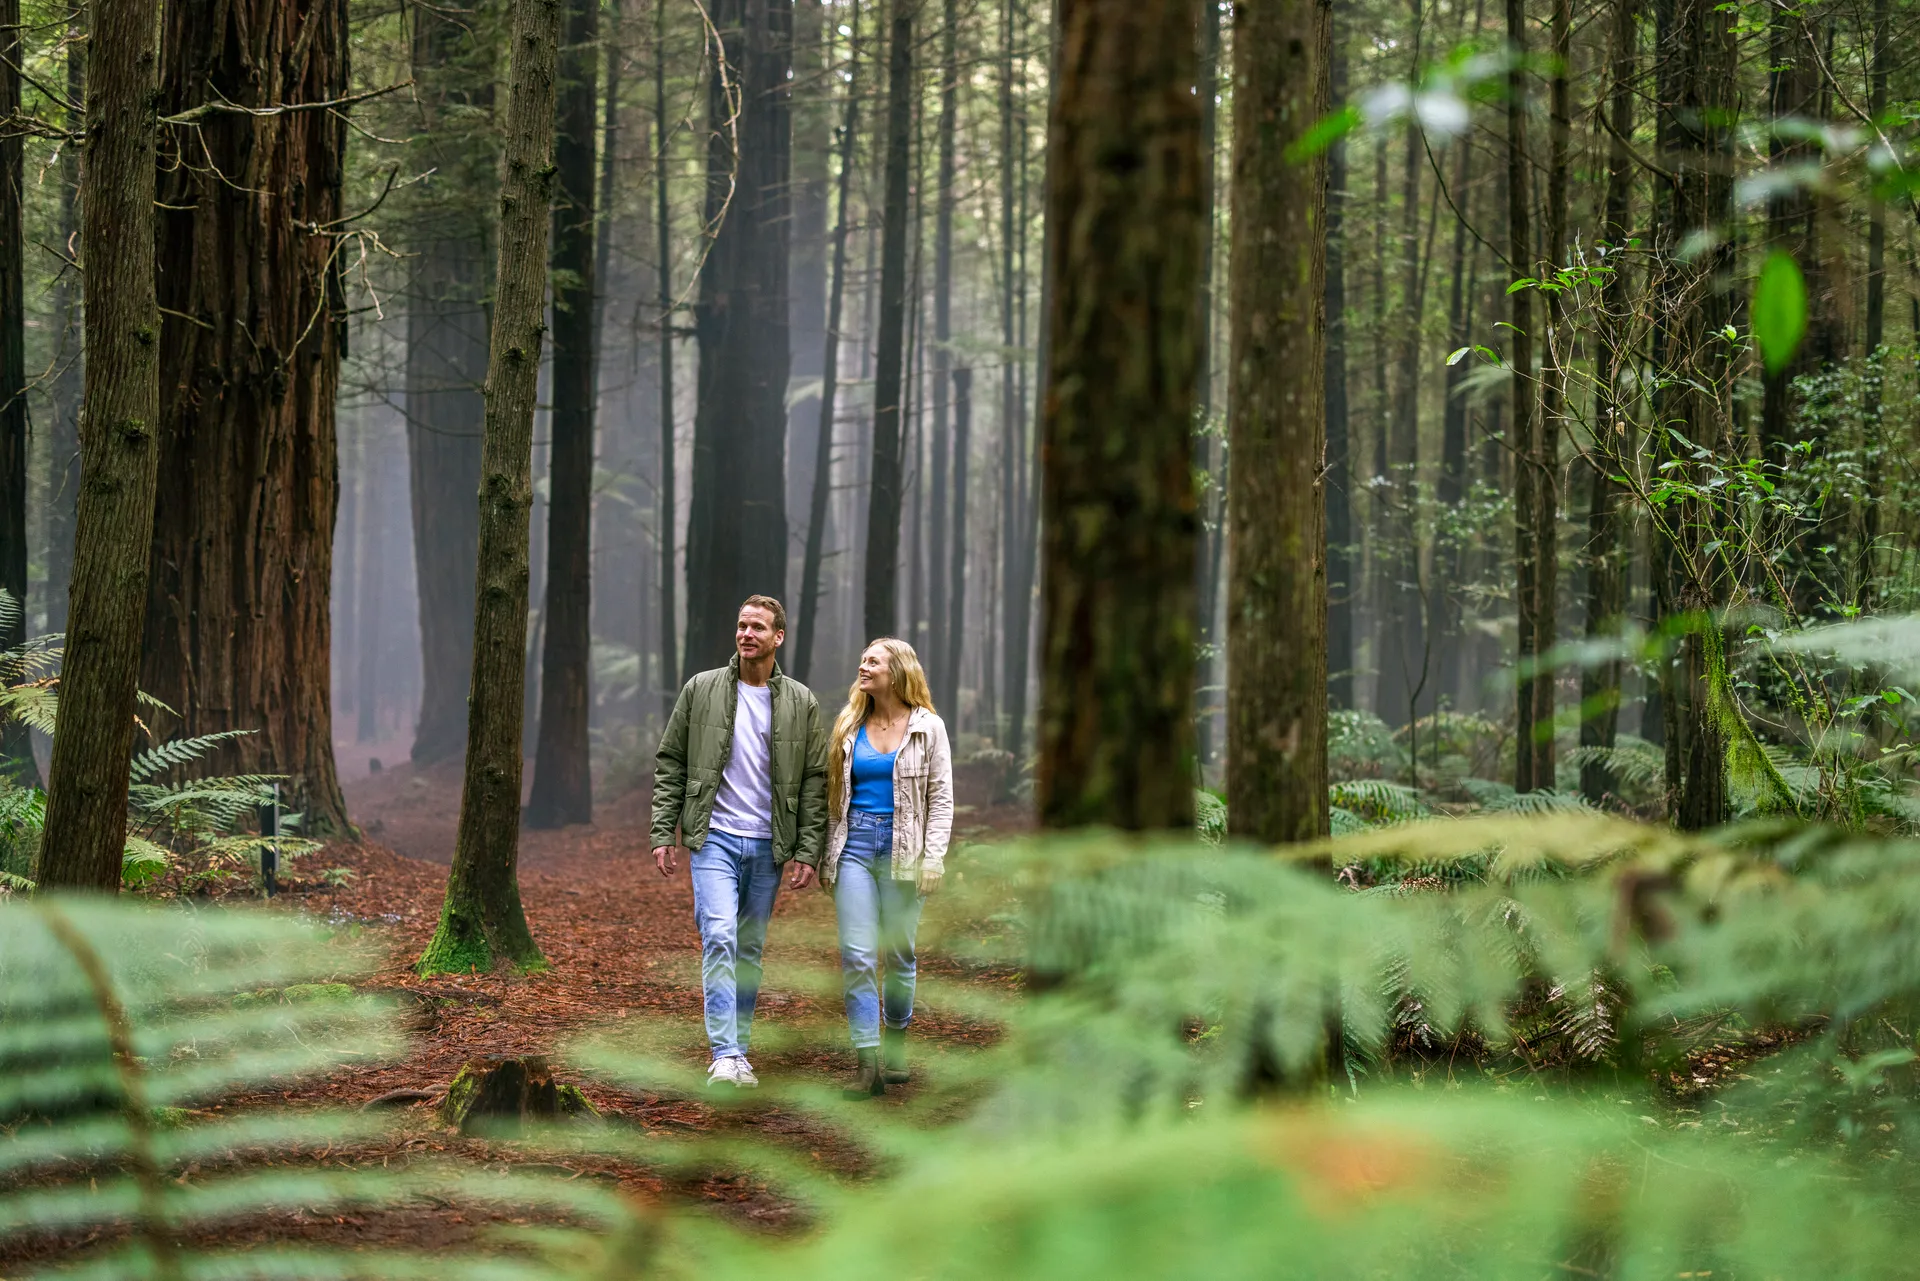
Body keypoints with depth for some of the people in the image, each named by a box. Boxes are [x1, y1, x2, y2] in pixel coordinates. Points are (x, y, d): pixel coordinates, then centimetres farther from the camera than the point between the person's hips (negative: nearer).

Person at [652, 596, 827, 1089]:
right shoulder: (702, 690, 1)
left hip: (768, 845, 2)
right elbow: (670, 763, 5)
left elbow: (814, 781, 4)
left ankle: (738, 1051, 18)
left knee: (749, 950, 9)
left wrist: (808, 851, -2)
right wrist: (663, 832, -2)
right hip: (714, 839, -2)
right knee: (720, 938, -16)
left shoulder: (801, 703, 4)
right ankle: (725, 1056, -20)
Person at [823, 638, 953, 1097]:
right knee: (856, 956, -8)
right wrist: (825, 853, 10)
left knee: (899, 954, 6)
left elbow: (941, 796, 0)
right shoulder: (850, 726, 10)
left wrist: (933, 857, -8)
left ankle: (895, 1046, 26)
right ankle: (868, 1065, -10)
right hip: (854, 847, 2)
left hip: (903, 850, -2)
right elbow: (833, 793, 14)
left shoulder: (928, 728, 1)